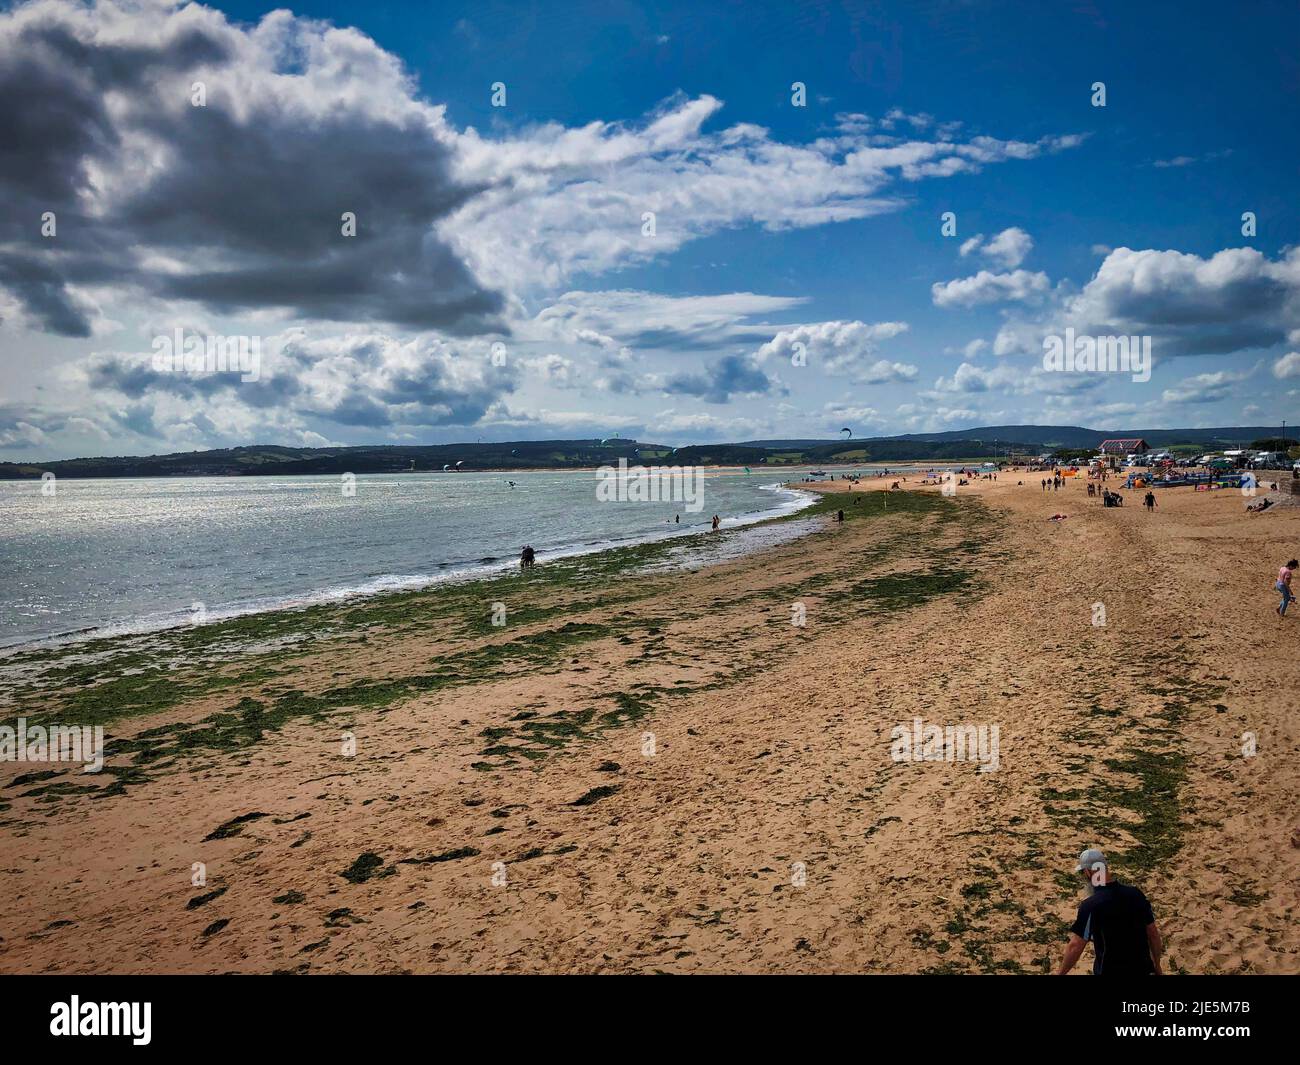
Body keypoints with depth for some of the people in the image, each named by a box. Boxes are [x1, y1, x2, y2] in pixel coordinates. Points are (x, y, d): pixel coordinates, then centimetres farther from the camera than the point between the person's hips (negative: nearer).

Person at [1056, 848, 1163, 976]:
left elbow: (1075, 946, -19)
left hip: (1110, 971, -5)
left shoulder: (1090, 906, -23)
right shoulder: (1135, 893, -8)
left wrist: (1060, 973, -6)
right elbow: (1153, 934, 2)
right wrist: (1157, 968, 16)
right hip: (1142, 969, 5)